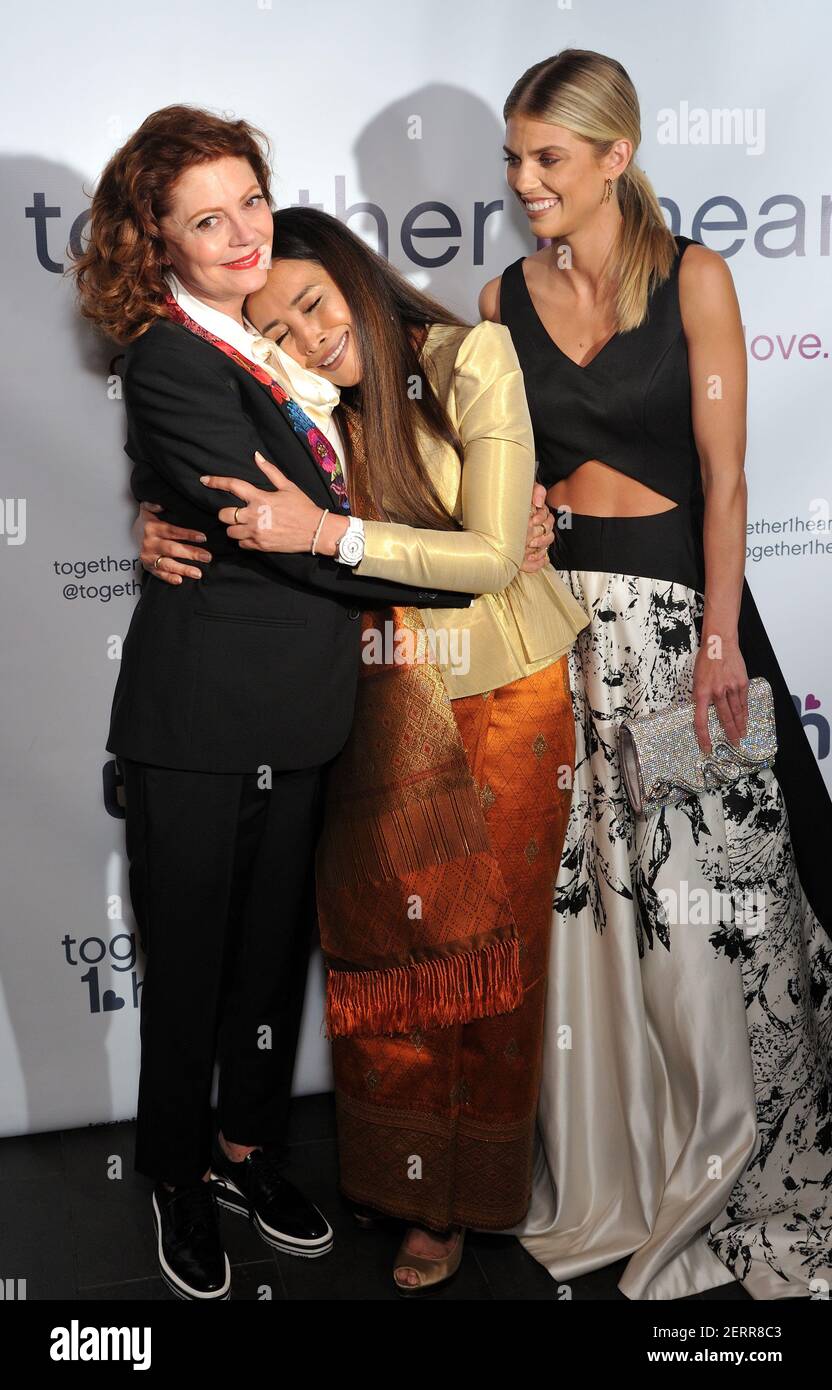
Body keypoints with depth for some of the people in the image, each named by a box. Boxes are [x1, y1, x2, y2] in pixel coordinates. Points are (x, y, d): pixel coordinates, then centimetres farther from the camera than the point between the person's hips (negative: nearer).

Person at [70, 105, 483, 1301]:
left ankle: (248, 1145, 37)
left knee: (276, 939, 18)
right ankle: (182, 1179, 30)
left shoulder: (269, 334, 8)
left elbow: (326, 502, 18)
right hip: (202, 717, -7)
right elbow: (288, 536, -22)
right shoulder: (168, 362, -16)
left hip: (296, 708, 7)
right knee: (191, 955, 9)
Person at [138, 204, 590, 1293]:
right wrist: (168, 537, -16)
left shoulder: (472, 359, -15)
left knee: (478, 951, 7)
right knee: (379, 940, 8)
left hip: (500, 703, -3)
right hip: (384, 706, 4)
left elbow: (493, 556, -21)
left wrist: (325, 531, -30)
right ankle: (393, 1168, 31)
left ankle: (459, 1201, 26)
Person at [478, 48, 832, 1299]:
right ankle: (599, 1167, 25)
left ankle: (721, 1164, 23)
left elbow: (723, 473, -6)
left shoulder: (693, 279, -1)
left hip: (674, 597, -3)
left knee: (700, 890, 0)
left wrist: (718, 636, -13)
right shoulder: (505, 299, 8)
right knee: (577, 888, 6)